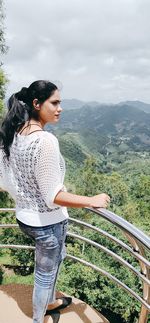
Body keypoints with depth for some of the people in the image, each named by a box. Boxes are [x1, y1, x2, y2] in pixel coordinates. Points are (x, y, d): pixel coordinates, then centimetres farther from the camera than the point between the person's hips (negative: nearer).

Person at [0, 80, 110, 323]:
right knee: (45, 274, 18)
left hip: (24, 217, 8)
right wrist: (92, 201, -17)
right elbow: (53, 196, -26)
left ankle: (50, 303, 55)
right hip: (47, 222, -8)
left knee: (55, 257, 32)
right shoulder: (46, 140, -28)